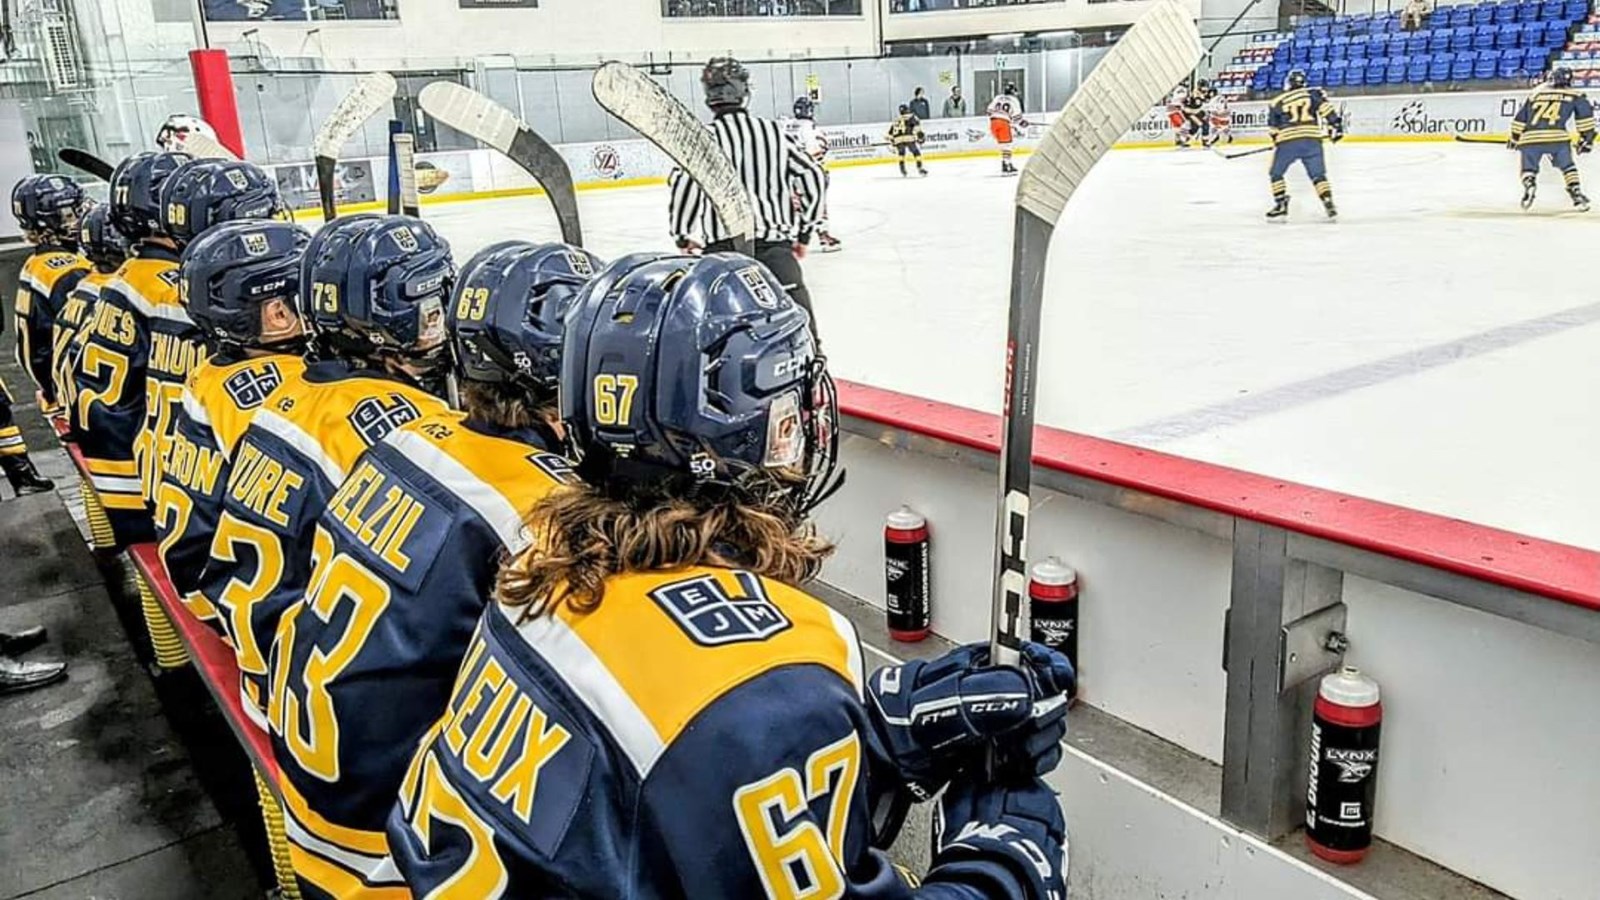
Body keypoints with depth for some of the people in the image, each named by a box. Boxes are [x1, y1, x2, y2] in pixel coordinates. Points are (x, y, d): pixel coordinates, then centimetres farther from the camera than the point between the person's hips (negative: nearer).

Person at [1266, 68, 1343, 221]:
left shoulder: (1276, 102, 12)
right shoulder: (1313, 93, 11)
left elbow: (1273, 128, 16)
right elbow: (1325, 107, -4)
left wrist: (1277, 140, 31)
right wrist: (1335, 124, -1)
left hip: (1287, 141, -1)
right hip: (1312, 139, 1)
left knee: (1276, 174, 17)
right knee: (1318, 175, 10)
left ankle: (1281, 206, 8)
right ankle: (1329, 206, -1)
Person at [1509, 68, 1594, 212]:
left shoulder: (1535, 94, 22)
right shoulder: (1574, 96, 14)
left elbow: (1520, 118, 25)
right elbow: (1585, 114, 5)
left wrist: (1514, 138, 36)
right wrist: (1586, 139, 12)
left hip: (1530, 137, 1)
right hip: (1557, 137, -1)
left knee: (1529, 168, 17)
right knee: (1568, 167, 19)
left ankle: (1528, 184, -14)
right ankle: (1577, 194, 8)